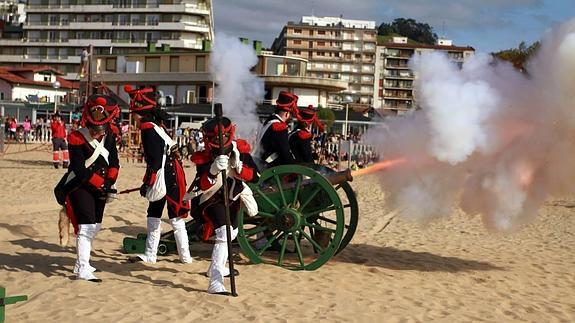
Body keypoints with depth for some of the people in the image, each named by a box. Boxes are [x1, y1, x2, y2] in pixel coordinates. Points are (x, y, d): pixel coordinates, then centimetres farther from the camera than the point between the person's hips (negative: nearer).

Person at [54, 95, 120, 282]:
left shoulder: (109, 136, 2)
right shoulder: (77, 138, -17)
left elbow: (114, 162, 3)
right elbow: (80, 170, -19)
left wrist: (109, 182, -12)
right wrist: (101, 184, -19)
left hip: (100, 187, 7)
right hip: (79, 187, -7)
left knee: (96, 226, 14)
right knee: (86, 226, -14)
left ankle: (82, 261, 30)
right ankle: (82, 270, -12)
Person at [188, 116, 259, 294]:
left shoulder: (239, 149, -17)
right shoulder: (204, 157, -26)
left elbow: (254, 176, -19)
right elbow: (201, 186, -36)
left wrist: (238, 165, -37)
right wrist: (214, 170, -51)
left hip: (232, 197, 7)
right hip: (211, 199, -6)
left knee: (232, 232, 24)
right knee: (223, 233, -27)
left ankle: (217, 267, 50)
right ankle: (215, 282, -33)